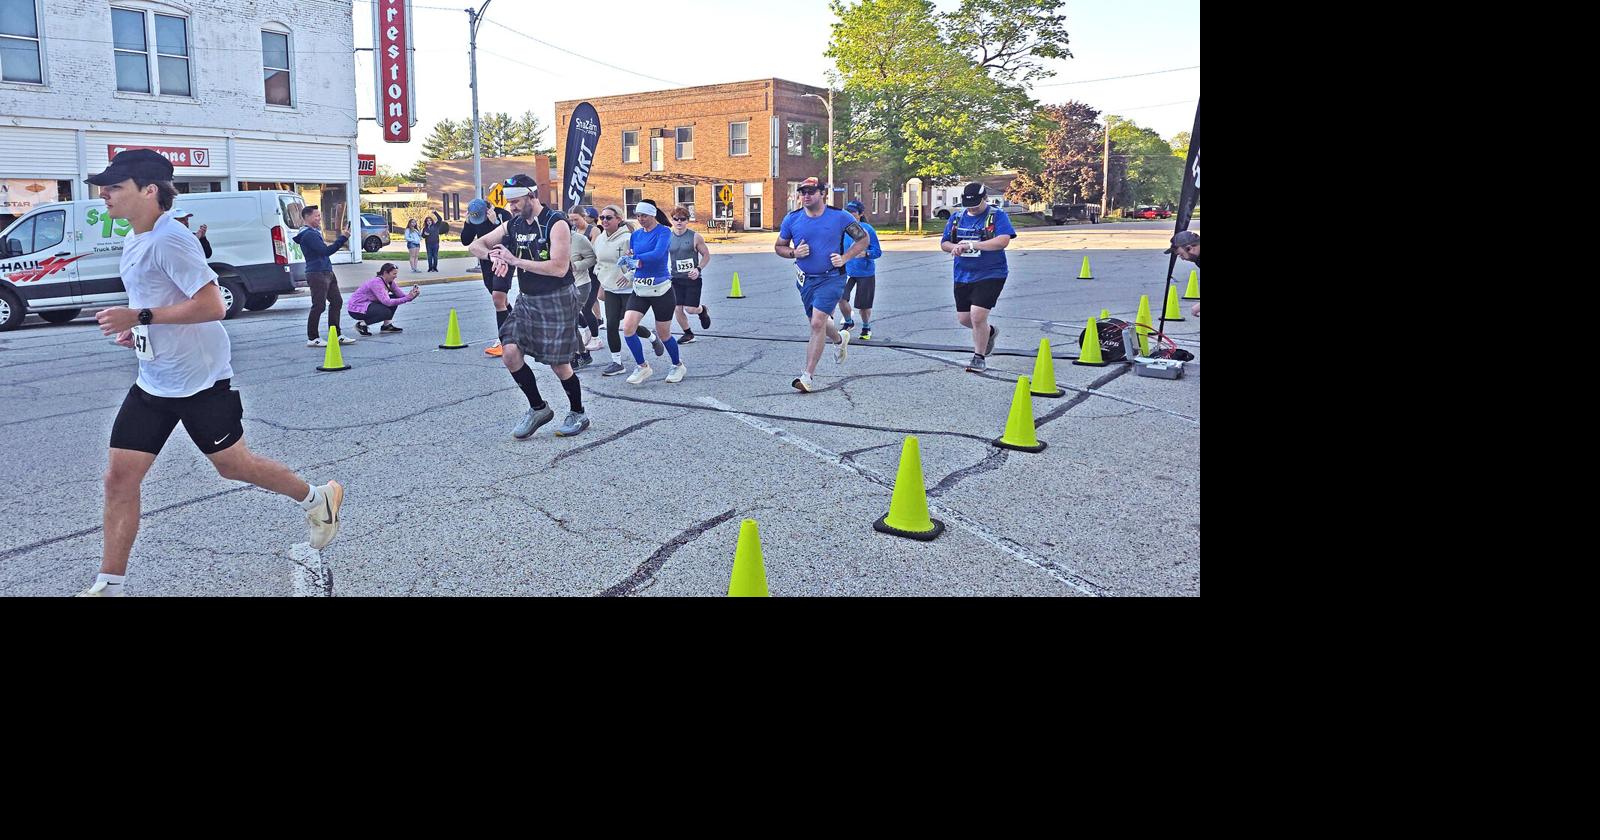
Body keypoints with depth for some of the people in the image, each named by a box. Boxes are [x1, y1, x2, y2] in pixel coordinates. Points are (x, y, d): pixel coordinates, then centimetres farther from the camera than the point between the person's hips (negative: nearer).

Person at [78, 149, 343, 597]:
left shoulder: (170, 241, -19)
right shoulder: (134, 242, 10)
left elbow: (212, 306, -25)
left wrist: (140, 317, -25)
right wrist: (132, 327, 9)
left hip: (200, 380, -8)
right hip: (153, 381, 8)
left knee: (231, 464, 7)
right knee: (120, 476, 3)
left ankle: (317, 499, 30)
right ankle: (109, 585, 11)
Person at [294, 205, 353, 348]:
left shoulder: (314, 233, 20)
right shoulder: (309, 234, -14)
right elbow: (325, 251, -24)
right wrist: (342, 238, -23)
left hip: (327, 273, 11)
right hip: (317, 274, -11)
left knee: (336, 302, 11)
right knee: (319, 306, -8)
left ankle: (335, 335, 16)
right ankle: (312, 338, -1)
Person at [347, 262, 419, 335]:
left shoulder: (389, 282, -2)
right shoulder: (377, 283, -28)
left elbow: (401, 296, -4)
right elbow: (387, 302, -36)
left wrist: (411, 295, -25)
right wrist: (407, 298, -37)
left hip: (368, 304, 9)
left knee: (395, 298, -2)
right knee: (386, 312, -28)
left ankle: (387, 325, 1)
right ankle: (362, 324, -9)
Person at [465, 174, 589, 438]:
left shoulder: (556, 223, -14)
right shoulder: (513, 225, 6)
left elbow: (559, 268, -23)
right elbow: (475, 246, 12)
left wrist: (514, 260, -20)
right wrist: (494, 255, -12)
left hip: (556, 300, -6)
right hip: (526, 300, 6)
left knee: (559, 364, -1)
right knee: (510, 352, -8)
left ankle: (578, 414, 21)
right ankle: (538, 408, 10)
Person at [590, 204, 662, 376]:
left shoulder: (627, 238, -17)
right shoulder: (599, 239, 6)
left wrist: (630, 275, -25)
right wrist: (602, 281, 18)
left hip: (629, 289, -6)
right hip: (610, 290, 6)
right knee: (611, 326, 1)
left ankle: (654, 339, 31)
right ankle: (616, 362, 11)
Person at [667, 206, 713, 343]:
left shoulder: (695, 237, -5)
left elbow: (706, 255, 2)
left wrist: (698, 269, -12)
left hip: (692, 279, -3)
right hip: (676, 279, 3)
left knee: (690, 309, -7)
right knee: (678, 309, -2)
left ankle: (703, 310, 29)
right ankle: (688, 334, 21)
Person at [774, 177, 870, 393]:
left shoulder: (839, 217, -7)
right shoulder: (792, 219, -1)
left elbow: (863, 239, 3)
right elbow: (779, 247, 11)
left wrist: (845, 258, -11)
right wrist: (794, 253, -11)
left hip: (831, 277, -4)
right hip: (805, 279, 5)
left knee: (817, 323, -17)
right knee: (817, 323, 18)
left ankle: (808, 375, -13)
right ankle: (841, 338, 54)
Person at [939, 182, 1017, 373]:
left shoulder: (997, 216, -6)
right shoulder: (957, 218, 9)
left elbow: (1002, 241, -20)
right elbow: (944, 244, 12)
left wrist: (971, 245, -25)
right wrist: (956, 247, -12)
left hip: (990, 274, -6)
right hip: (963, 276, 6)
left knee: (978, 315, -16)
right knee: (963, 318, 12)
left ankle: (979, 357, 3)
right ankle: (989, 332, 43)